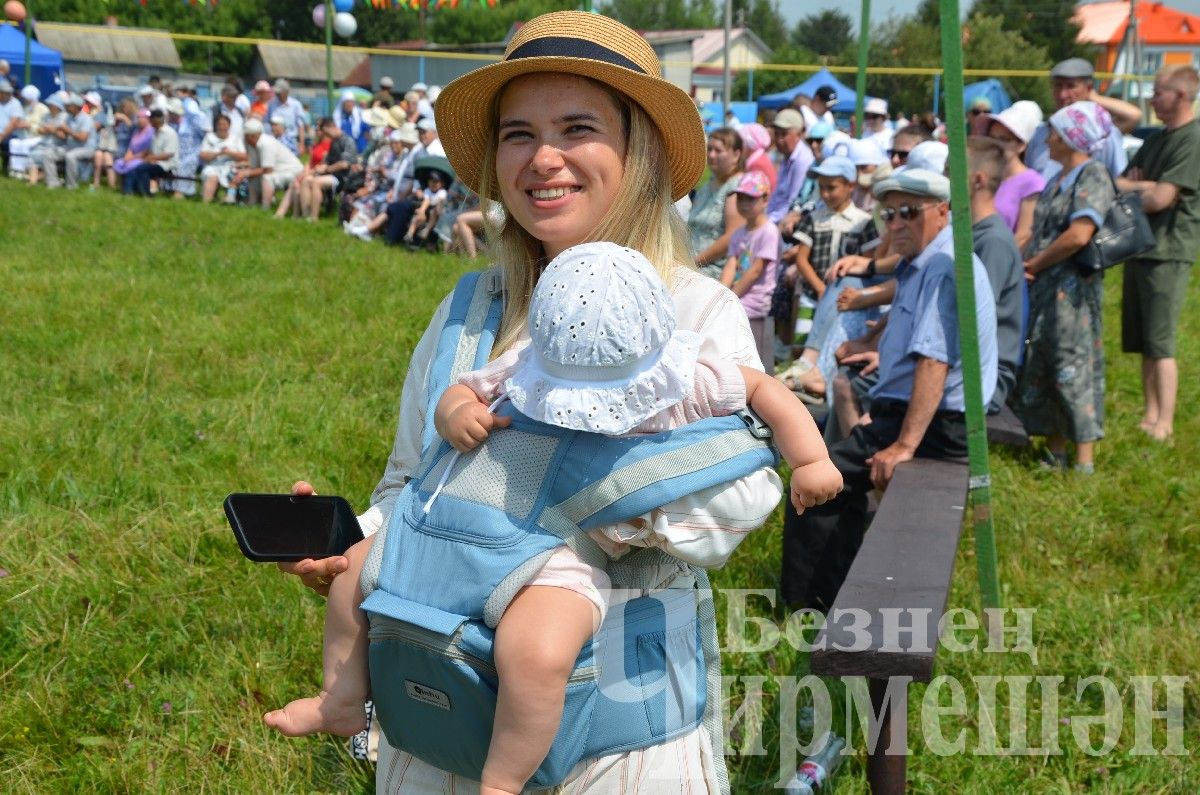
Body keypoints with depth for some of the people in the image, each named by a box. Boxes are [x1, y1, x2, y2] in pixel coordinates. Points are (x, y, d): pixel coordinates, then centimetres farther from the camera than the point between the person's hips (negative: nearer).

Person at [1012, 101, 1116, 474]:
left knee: (1072, 369, -7)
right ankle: (1055, 453, 22)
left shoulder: (1093, 176, -11)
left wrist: (1035, 263, -13)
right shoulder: (1058, 178, 16)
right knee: (1041, 367, 12)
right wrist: (1025, 263, -2)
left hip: (1071, 287, -9)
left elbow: (1079, 235, -23)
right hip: (1042, 288, 9)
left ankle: (1085, 462, -1)